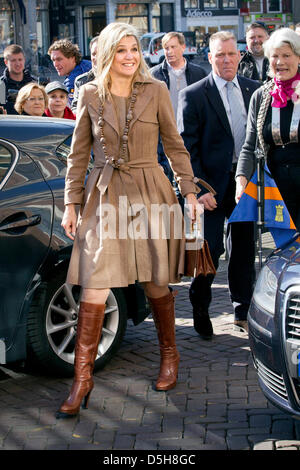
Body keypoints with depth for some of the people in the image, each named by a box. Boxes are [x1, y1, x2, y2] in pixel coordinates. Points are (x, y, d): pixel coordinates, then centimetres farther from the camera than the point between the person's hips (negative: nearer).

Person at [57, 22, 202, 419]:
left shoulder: (156, 91, 0)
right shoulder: (90, 95, 2)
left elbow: (175, 144, 7)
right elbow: (78, 154, 7)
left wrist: (190, 190, 5)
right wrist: (71, 203, 3)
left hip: (151, 194, 0)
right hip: (105, 197, 0)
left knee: (155, 284, 9)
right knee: (94, 288, -5)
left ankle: (169, 355, 33)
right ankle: (82, 379, 1)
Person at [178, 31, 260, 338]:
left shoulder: (254, 90, 7)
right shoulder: (193, 95, -6)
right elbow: (186, 148, -8)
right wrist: (199, 189, -14)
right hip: (213, 185, -4)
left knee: (244, 248, 11)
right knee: (209, 249, 0)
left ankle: (242, 311, 26)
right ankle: (200, 310, 21)